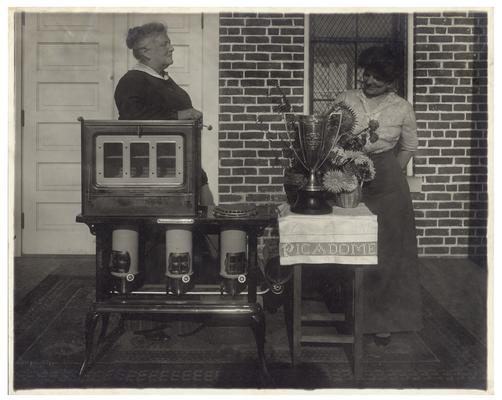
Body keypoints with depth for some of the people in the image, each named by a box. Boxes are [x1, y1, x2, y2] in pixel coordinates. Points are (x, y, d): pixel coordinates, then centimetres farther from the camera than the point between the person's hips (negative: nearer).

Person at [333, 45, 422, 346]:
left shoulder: (402, 108, 2)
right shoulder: (345, 101, 2)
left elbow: (409, 147, 12)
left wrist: (390, 173, 3)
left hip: (387, 183, 0)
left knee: (387, 251, 3)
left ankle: (383, 320, 14)